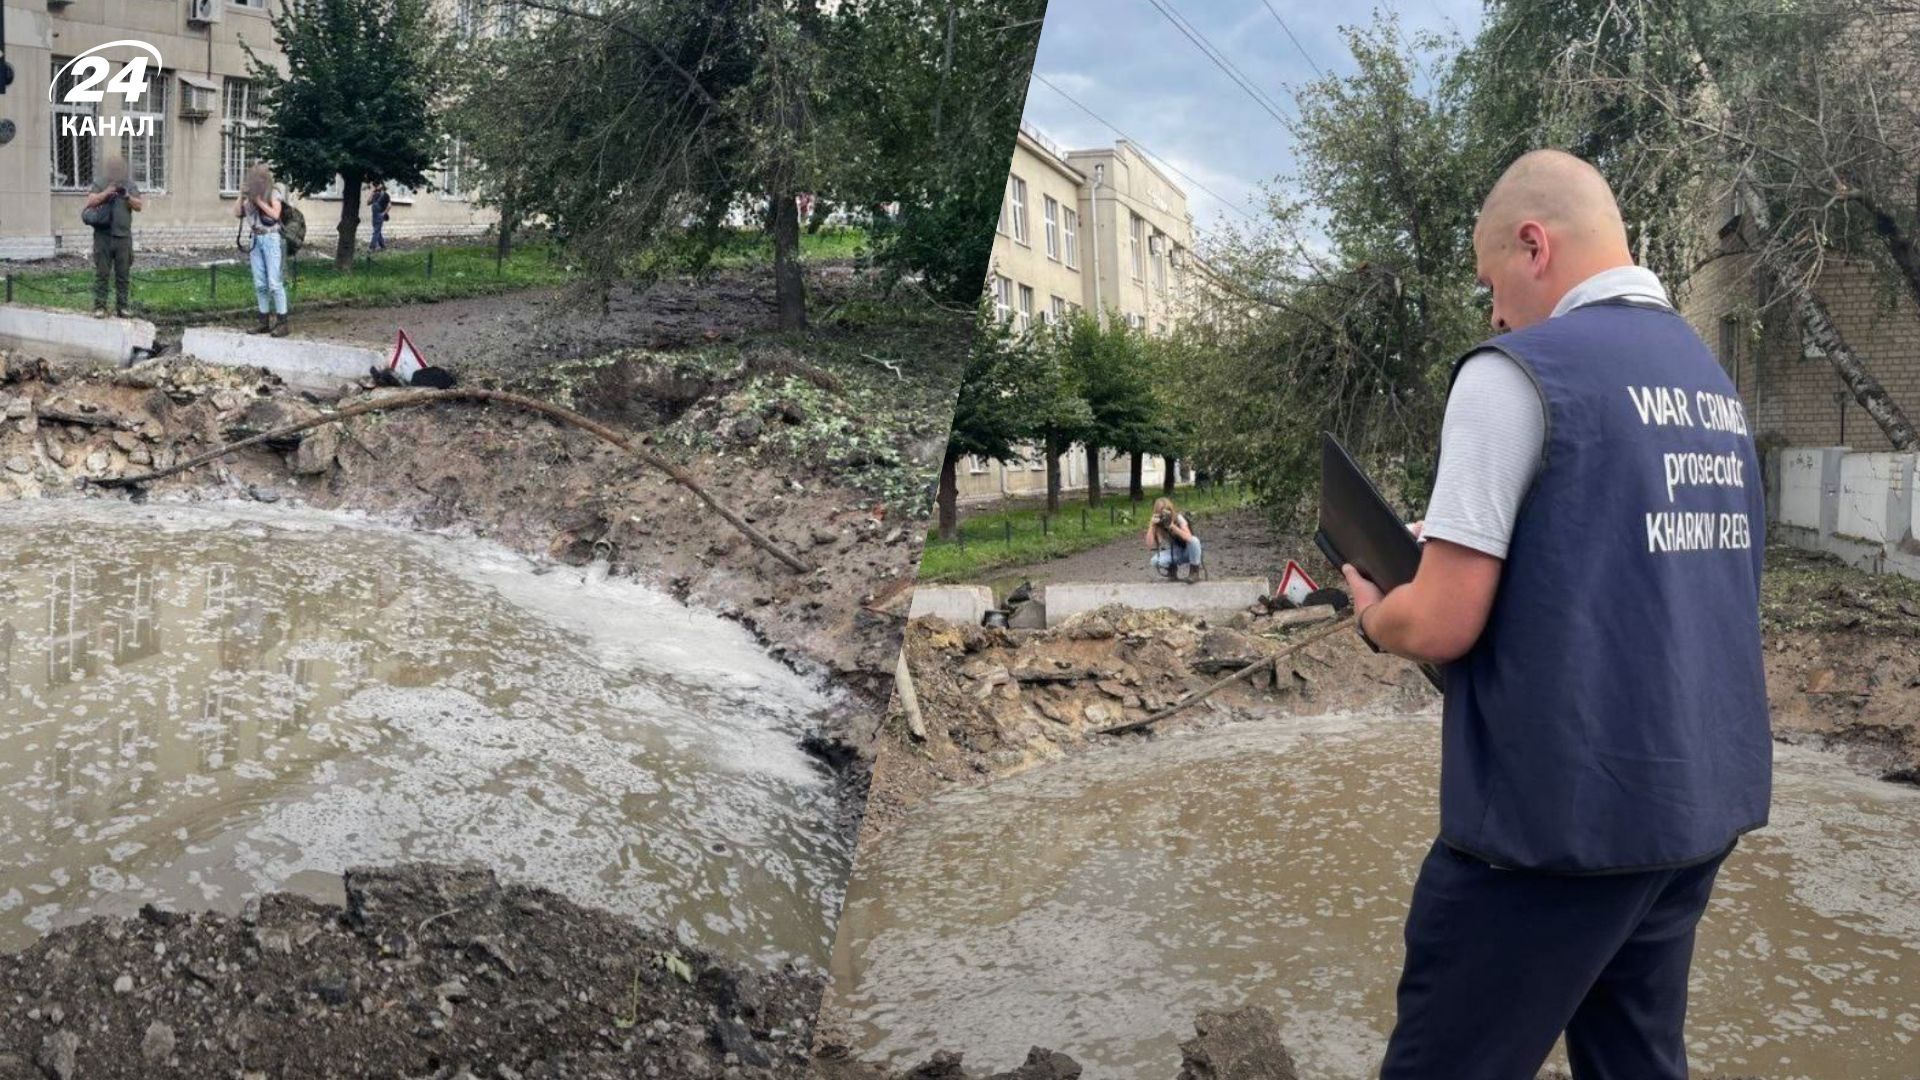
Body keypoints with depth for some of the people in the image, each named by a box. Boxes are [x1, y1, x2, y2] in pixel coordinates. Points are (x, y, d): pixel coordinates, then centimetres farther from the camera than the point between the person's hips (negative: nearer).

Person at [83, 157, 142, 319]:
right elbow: (90, 202, -5)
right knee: (101, 273, -2)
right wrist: (106, 192, -15)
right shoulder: (100, 184, 7)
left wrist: (128, 197, -17)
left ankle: (121, 306, 10)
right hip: (103, 235, -2)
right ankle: (99, 307, -1)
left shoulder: (130, 185, 11)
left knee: (123, 274, 4)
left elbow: (139, 206, 1)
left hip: (123, 236, 2)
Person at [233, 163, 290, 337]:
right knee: (259, 284, 7)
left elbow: (275, 214, -15)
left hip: (271, 239, -6)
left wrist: (259, 201, -13)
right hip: (256, 240, 6)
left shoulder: (274, 193, -2)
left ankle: (282, 323, -10)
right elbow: (237, 213, 12)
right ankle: (264, 322, 12)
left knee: (274, 283, -11)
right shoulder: (251, 195, 14)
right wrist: (241, 197, 0)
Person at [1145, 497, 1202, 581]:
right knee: (1155, 561, -30)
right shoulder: (1157, 524, -13)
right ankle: (1172, 569, 5)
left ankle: (1194, 572, -15)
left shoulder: (1178, 518, -19)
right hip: (1172, 554, 1)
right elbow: (1150, 546, -24)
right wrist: (1152, 525, -30)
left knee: (1194, 540, -34)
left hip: (1187, 553, -1)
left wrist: (1172, 526, -41)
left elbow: (1188, 538, -35)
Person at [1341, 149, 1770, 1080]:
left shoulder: (1518, 372, -13)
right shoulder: (1712, 380, 11)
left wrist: (1372, 612, 4)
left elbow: (1442, 626, -17)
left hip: (1565, 811, -8)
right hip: (1706, 796, 8)